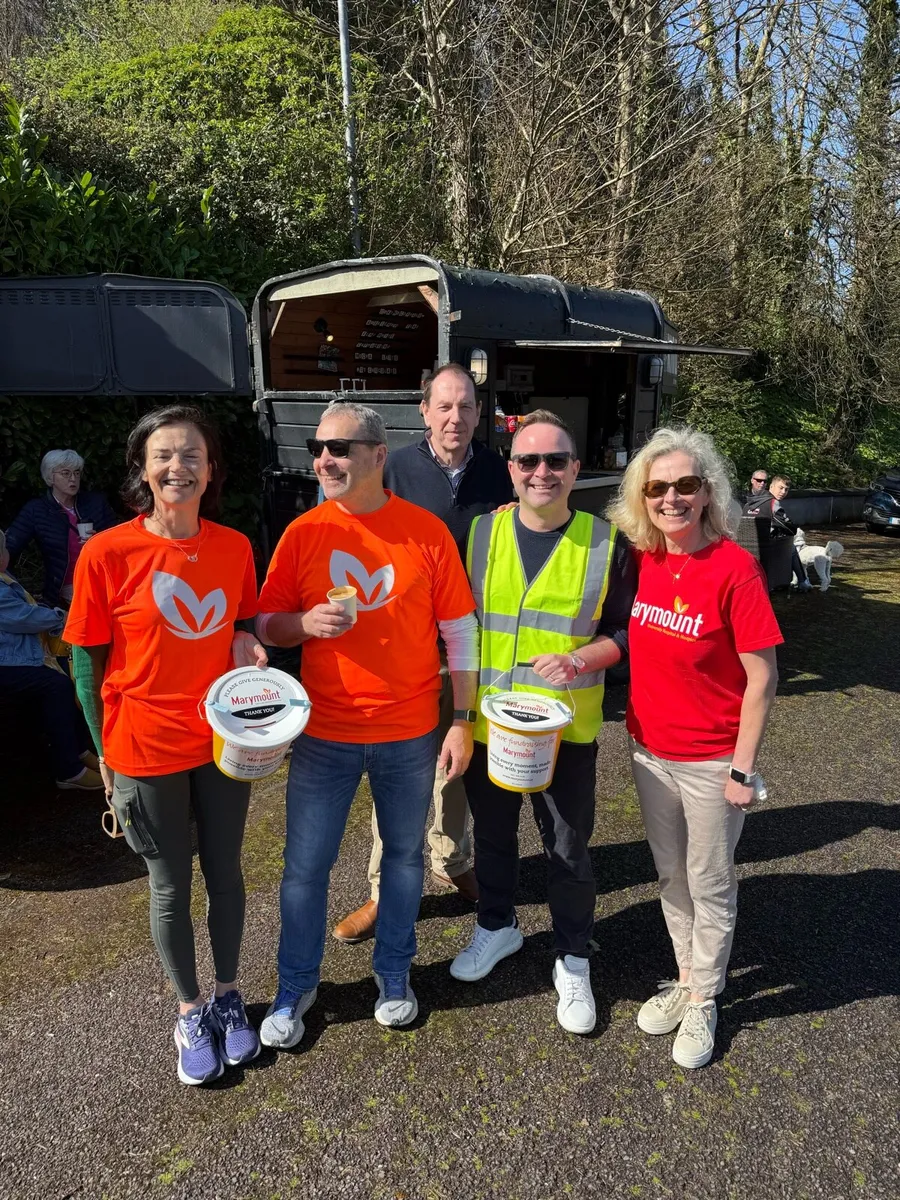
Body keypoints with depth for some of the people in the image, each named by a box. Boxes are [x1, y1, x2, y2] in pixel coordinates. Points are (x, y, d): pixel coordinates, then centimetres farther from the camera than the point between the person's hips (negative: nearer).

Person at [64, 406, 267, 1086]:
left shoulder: (234, 548, -4)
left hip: (224, 741, 3)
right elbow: (88, 661, -6)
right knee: (170, 888, 14)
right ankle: (190, 1011, 38)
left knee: (225, 873, 17)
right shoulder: (106, 554, -14)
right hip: (146, 749, -3)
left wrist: (250, 648, -11)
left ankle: (227, 995, 41)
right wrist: (104, 752, -2)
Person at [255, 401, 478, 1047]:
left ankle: (394, 972, 40)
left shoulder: (427, 531, -6)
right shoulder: (303, 532, -3)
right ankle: (296, 985, 35)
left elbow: (460, 631, -2)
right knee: (306, 864, 10)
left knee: (405, 853, 16)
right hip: (323, 732, 1)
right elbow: (267, 624, 3)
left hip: (410, 733, 0)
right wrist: (305, 622, -19)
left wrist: (463, 721, -3)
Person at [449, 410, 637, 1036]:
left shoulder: (607, 542, -5)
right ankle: (497, 925, 46)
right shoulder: (479, 533, -1)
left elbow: (625, 630, 0)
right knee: (492, 833, 20)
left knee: (569, 848, 12)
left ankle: (573, 959, 35)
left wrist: (580, 661, -19)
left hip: (567, 727, -2)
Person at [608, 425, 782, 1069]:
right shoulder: (642, 559, -3)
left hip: (711, 760, -5)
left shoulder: (735, 567, -18)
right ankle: (686, 977, 42)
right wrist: (633, 723, 8)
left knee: (710, 883, 13)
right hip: (650, 750, 5)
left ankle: (703, 1000, 34)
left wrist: (743, 768, -13)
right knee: (670, 875, 20)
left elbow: (762, 676, -15)